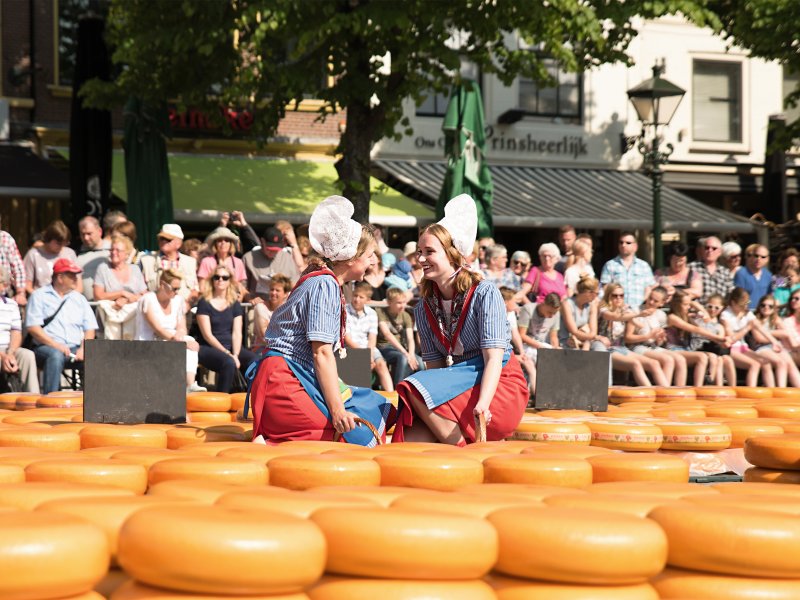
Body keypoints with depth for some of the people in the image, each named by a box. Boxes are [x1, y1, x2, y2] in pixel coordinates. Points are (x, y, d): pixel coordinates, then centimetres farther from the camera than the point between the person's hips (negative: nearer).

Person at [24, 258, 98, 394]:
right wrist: (56, 345, -17)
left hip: (75, 348, 4)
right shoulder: (39, 296, 6)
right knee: (55, 355, -37)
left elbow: (90, 328, 13)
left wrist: (83, 348, -7)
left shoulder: (79, 298, 19)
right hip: (46, 347, -4)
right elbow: (33, 327, -6)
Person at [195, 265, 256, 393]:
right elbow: (207, 334, -6)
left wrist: (235, 354, -14)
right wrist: (227, 353, -15)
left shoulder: (235, 304, 14)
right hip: (209, 348, -4)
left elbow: (237, 333, 4)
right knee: (229, 363, -35)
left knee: (255, 361, -26)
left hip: (231, 347, 4)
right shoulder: (204, 303, 2)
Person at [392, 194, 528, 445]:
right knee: (413, 445, -26)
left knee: (416, 390, -28)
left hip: (501, 387, -4)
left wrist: (481, 405, -33)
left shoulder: (485, 293, -9)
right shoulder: (424, 309, 8)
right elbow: (434, 364, 6)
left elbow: (494, 357, -17)